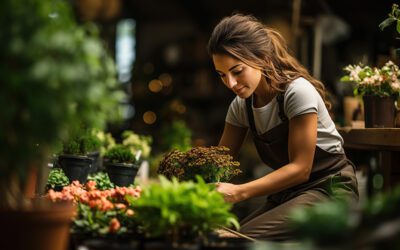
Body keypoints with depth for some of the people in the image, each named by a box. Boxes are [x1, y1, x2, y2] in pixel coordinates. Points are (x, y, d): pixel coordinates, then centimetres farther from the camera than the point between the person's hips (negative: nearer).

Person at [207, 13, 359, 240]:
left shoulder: (298, 92, -19)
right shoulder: (241, 105, 1)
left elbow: (300, 169, -21)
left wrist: (239, 192, -30)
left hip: (329, 189, -6)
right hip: (288, 193, 6)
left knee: (245, 237, -26)